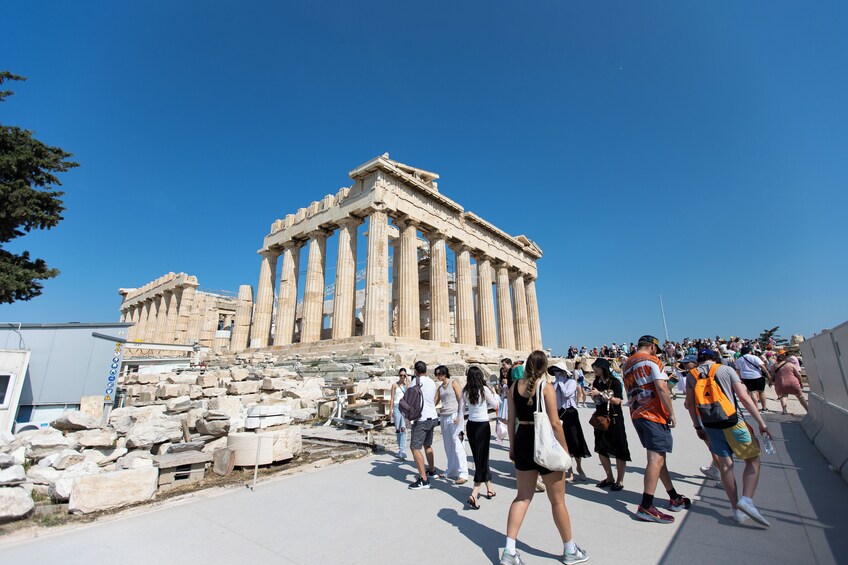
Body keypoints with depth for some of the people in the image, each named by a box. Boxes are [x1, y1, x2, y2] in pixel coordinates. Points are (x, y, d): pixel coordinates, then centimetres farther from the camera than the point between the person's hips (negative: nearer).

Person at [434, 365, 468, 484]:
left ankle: (463, 474, -5)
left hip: (454, 416, -6)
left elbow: (461, 400, -7)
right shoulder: (440, 388, 15)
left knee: (457, 444, -9)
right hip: (443, 417, 6)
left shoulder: (453, 383, -2)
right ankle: (451, 471, 20)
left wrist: (459, 416, -14)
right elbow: (434, 402, 18)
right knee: (448, 445, 9)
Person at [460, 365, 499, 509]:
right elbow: (495, 405, -3)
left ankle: (489, 488, 33)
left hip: (470, 425, 5)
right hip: (483, 426, -5)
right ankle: (474, 494, -8)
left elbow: (461, 409, 2)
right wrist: (493, 394, 15)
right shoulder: (484, 389, -14)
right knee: (482, 457, 2)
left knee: (478, 457, 18)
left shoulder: (465, 391, -3)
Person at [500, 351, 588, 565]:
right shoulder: (546, 388, -14)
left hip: (522, 442, 5)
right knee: (557, 500, 15)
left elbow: (511, 419, 4)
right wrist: (565, 450, -3)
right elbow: (554, 423, -16)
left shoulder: (515, 386, 0)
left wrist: (512, 446, 14)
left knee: (523, 496, 16)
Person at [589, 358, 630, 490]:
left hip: (614, 419, -6)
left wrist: (600, 393, -21)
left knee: (619, 450, 2)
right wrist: (593, 395, -7)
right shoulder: (596, 382, 5)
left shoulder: (614, 382, -10)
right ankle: (609, 478, 24)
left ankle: (620, 480, 15)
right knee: (601, 449, 9)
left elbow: (617, 401, -17)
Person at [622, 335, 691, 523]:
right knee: (656, 458, -7)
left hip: (636, 415, 8)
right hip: (654, 414, -8)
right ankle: (646, 507, -9)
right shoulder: (652, 360, -6)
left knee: (658, 456, 18)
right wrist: (671, 413, -9)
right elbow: (661, 388, -16)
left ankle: (674, 498, 30)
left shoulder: (627, 364, 15)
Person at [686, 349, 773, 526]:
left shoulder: (691, 375, 8)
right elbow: (744, 397, -6)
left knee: (725, 464, 12)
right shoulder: (726, 370, 1)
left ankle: (737, 510, 15)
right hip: (732, 423, -3)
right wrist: (761, 423, -2)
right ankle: (746, 500, -5)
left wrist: (697, 427, 14)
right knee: (753, 459, 11)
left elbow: (690, 403, 7)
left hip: (710, 426, 3)